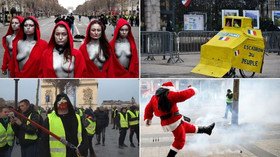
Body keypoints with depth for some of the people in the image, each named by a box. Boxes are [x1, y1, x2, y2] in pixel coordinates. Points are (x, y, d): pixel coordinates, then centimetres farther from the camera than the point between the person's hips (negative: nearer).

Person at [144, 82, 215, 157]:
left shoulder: (154, 97, 10)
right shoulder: (169, 95, -14)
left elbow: (148, 108, 13)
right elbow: (183, 95, -17)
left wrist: (147, 119, 23)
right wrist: (192, 89, 1)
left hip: (165, 122, 9)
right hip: (173, 121, -9)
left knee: (188, 127, 20)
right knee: (180, 140, 2)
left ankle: (206, 130, 33)